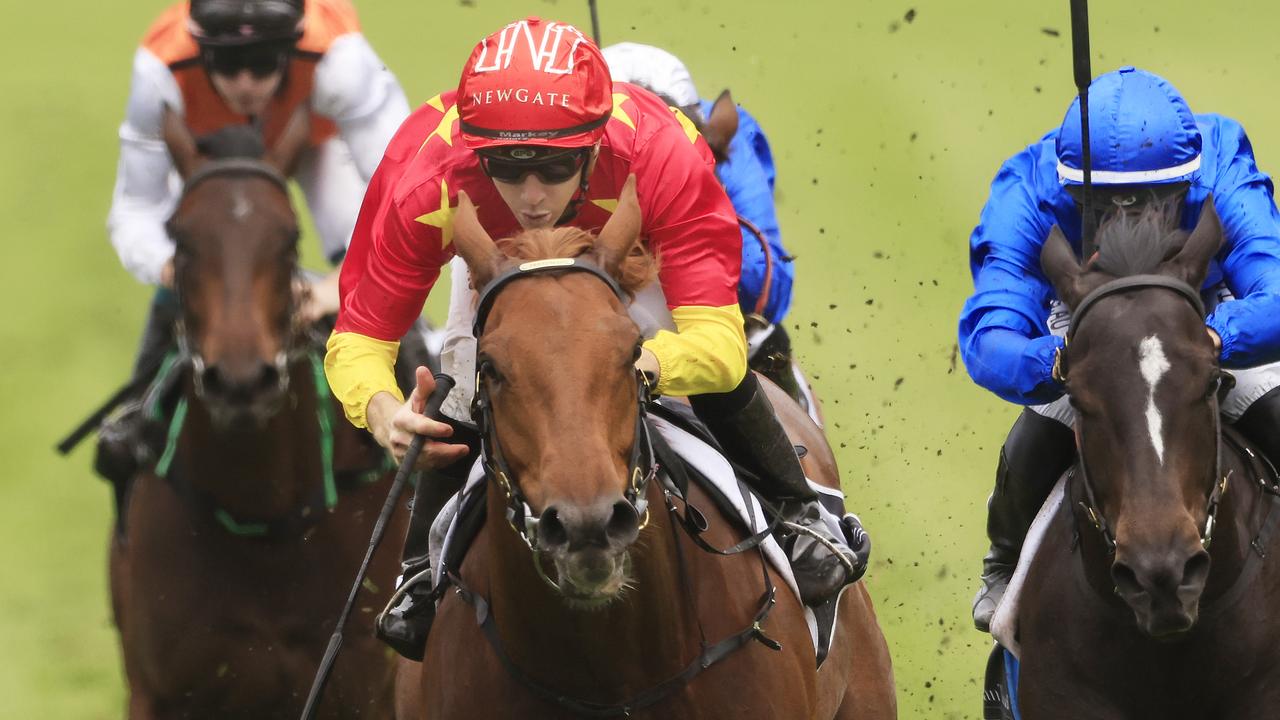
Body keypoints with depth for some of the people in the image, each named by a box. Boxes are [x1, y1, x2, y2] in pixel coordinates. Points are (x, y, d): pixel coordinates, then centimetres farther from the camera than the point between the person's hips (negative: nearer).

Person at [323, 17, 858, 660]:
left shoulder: (659, 158, -47)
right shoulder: (426, 186, -44)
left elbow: (720, 340, -51)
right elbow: (359, 335, -39)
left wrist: (645, 358, -73)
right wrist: (381, 409, -63)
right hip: (500, 260, 1)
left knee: (715, 371, -18)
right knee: (469, 390, -16)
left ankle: (797, 512, 11)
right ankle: (425, 572, 11)